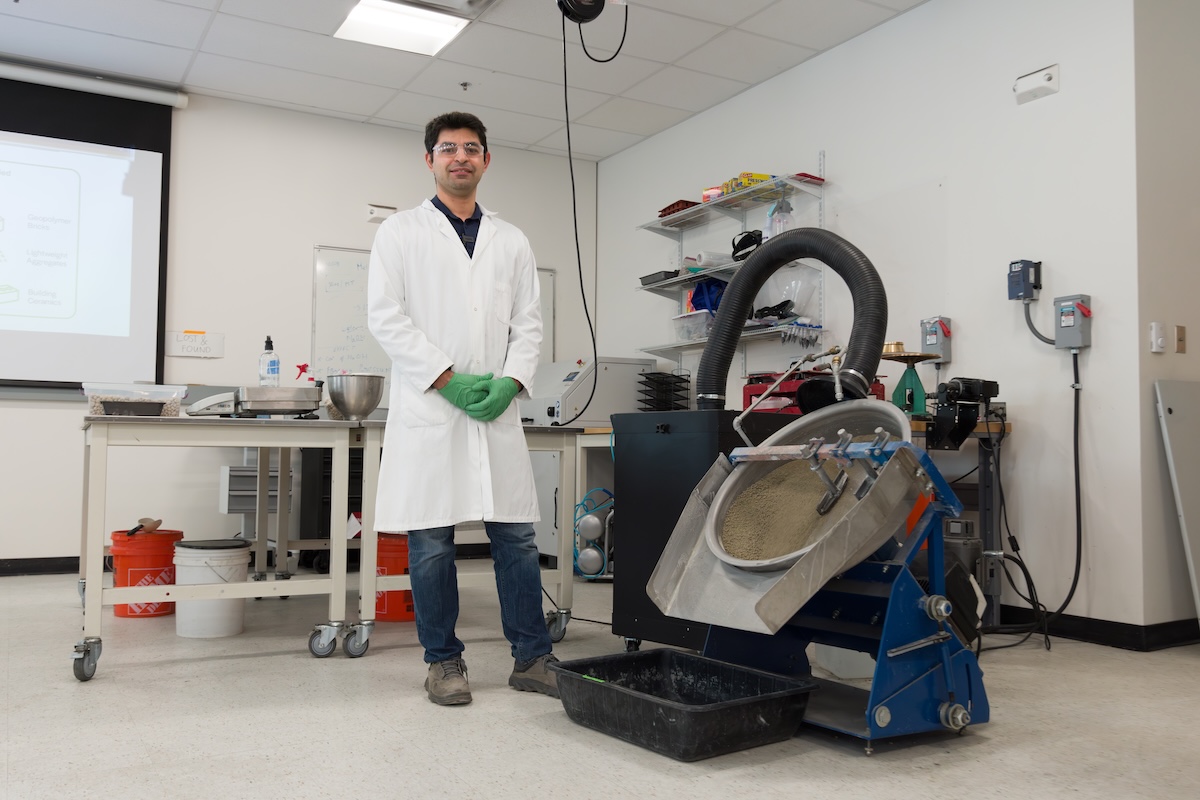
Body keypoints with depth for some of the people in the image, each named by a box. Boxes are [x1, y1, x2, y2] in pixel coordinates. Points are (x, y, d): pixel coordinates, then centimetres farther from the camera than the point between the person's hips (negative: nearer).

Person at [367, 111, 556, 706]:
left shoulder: (512, 242, 17)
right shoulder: (401, 232, 8)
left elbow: (528, 322, 13)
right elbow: (385, 315, -2)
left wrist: (510, 382, -6)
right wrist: (449, 378, -11)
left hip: (496, 406, 3)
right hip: (427, 407, -2)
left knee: (517, 536, 3)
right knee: (431, 541, 1)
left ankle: (531, 658, 14)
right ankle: (443, 661, 15)